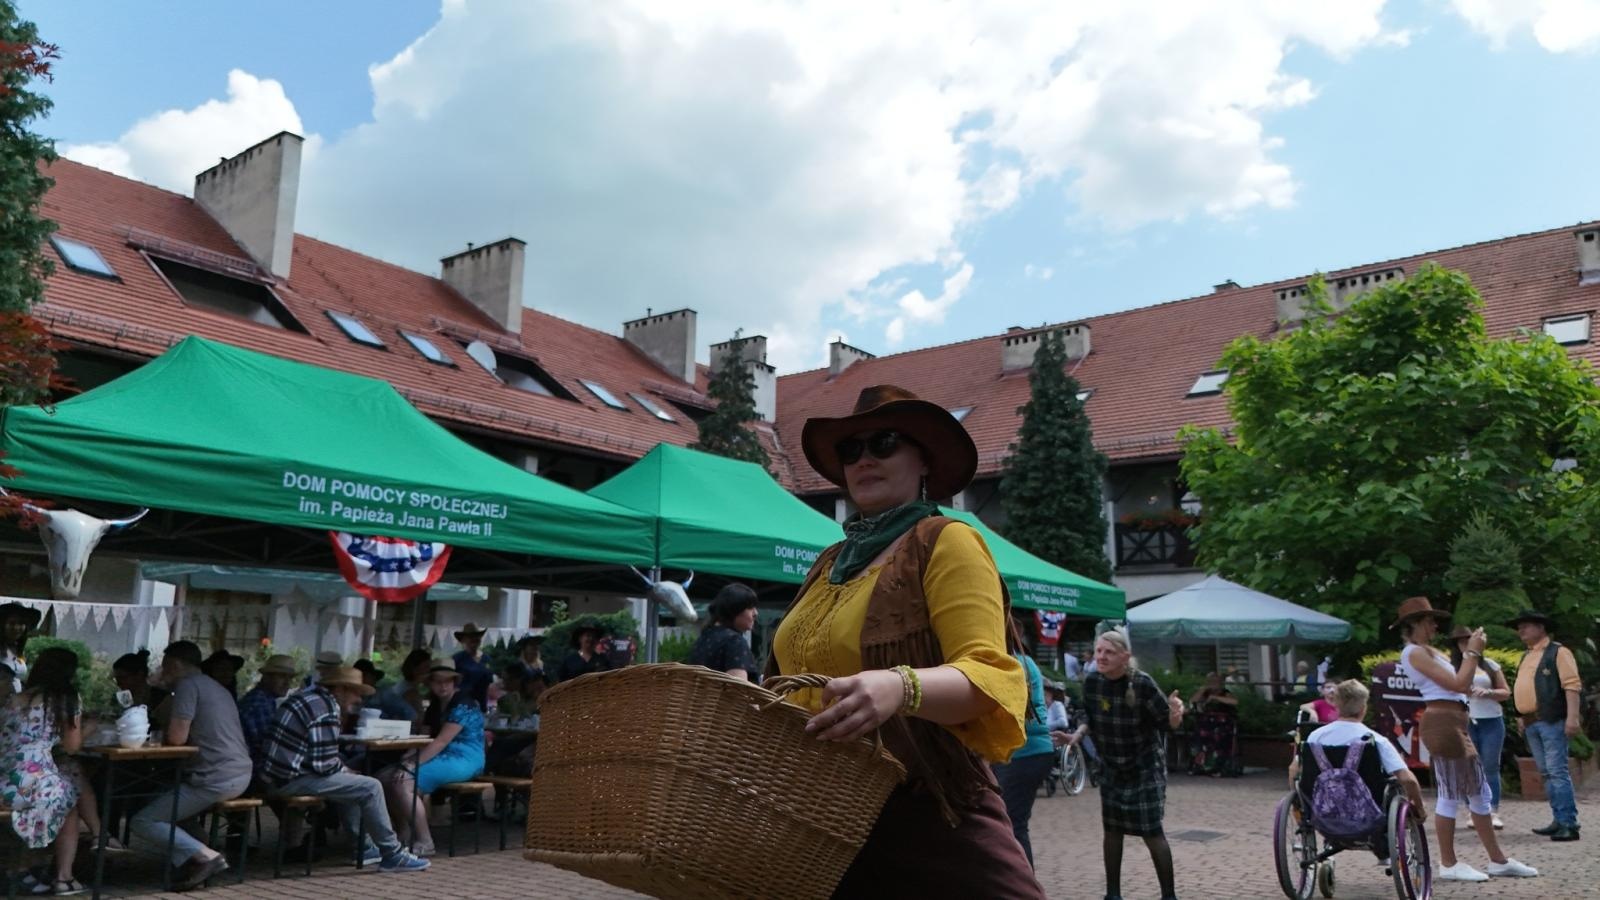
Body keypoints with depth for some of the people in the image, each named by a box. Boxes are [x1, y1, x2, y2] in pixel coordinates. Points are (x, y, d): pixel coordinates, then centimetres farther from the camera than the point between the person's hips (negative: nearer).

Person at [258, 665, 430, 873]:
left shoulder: (309, 694, 14)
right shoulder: (327, 710, -17)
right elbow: (323, 765, -19)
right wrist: (344, 769, 1)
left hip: (272, 775, 11)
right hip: (290, 780, -10)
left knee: (349, 783, 27)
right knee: (371, 787, -10)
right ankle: (392, 855, 0)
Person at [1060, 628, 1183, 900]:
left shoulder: (1142, 683, -22)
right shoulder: (1091, 683, -9)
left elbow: (1166, 724, -15)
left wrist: (1176, 713, -36)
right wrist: (1078, 735, -11)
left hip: (1146, 766, -4)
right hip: (1111, 767, 4)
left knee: (1151, 831, -5)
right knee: (1112, 829, 8)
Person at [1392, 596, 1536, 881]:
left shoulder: (1428, 652, 21)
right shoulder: (1415, 652, -10)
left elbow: (1463, 686, 20)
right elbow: (1457, 684, -15)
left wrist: (1472, 653, 14)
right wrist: (1473, 652, -4)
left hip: (1455, 725, 10)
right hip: (1442, 723, -10)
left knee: (1478, 792, 14)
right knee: (1450, 794, -5)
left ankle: (1498, 861, 23)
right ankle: (1449, 864, 4)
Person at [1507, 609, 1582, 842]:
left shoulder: (1557, 652, -4)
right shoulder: (1526, 657, 20)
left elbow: (1572, 685, -13)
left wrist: (1572, 717, -21)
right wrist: (1521, 718, 16)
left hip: (1551, 721, -8)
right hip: (1531, 723, 8)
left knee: (1557, 771, -11)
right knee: (1546, 774, 10)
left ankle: (1569, 824, -9)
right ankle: (1559, 820, 16)